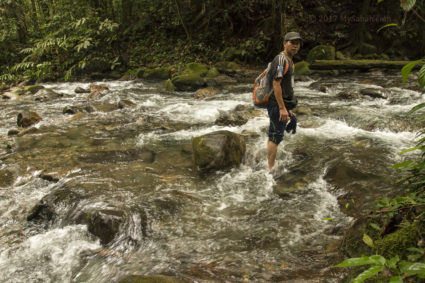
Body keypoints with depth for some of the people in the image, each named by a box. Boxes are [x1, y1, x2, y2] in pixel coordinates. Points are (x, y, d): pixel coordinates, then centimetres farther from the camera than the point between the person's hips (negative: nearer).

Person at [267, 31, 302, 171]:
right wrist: (282, 108, -25)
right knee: (276, 136, -6)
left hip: (282, 104, 10)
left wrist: (288, 108, 22)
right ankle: (271, 169, -1)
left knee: (273, 136, 13)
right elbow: (276, 84, -23)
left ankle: (271, 167, 21)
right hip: (277, 105, -10)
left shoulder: (289, 61, 17)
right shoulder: (281, 60, -15)